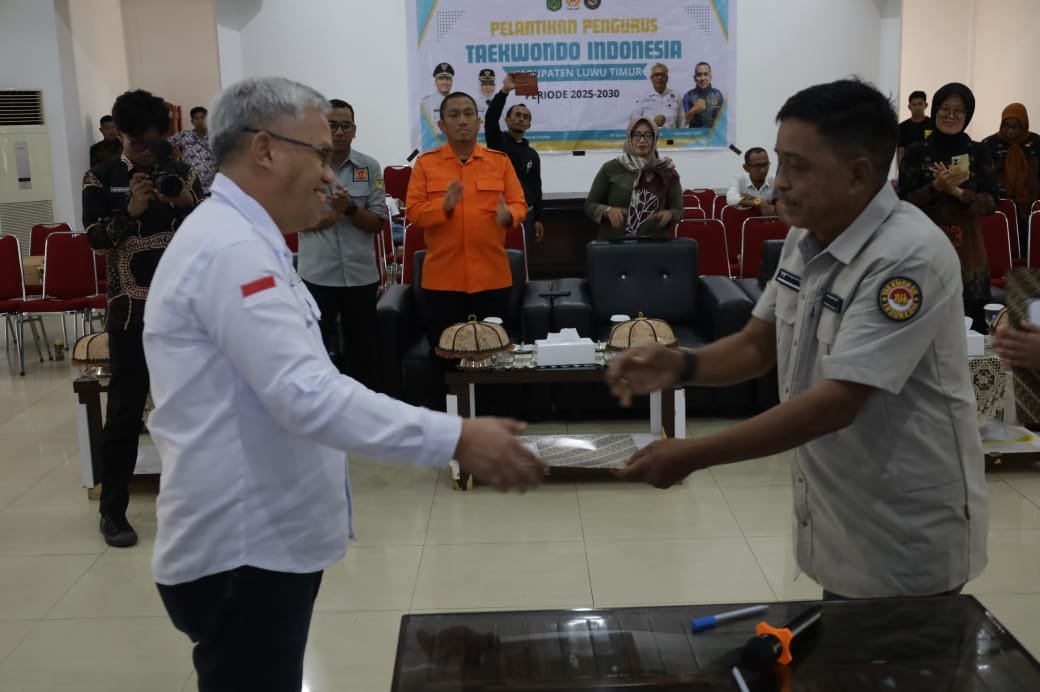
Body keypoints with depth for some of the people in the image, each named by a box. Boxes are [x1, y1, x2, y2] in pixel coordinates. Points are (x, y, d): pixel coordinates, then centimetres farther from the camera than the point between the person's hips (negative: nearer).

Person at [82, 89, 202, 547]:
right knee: (125, 410, 1)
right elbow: (94, 238, -9)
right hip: (131, 309, -2)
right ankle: (112, 509, 10)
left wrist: (190, 203, -17)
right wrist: (130, 212, -24)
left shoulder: (182, 174, 5)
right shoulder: (101, 179, 0)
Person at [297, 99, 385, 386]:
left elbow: (378, 223, 0)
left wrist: (350, 208, -18)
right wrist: (336, 211, -13)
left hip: (361, 274, 2)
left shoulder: (370, 167, 3)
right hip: (317, 274, -2)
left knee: (361, 350, 11)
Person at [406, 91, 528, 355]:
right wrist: (444, 206, -20)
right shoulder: (426, 163, 4)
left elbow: (519, 203, 5)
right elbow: (413, 211, -2)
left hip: (492, 275, 1)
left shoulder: (500, 160, 7)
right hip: (443, 277, -1)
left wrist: (508, 215, -18)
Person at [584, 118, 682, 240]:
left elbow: (678, 211, 11)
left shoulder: (667, 172, 7)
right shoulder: (610, 169, 1)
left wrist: (669, 215, -10)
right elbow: (589, 205, 7)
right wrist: (608, 211, -12)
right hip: (613, 243, -3)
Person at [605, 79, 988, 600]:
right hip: (837, 518, 7)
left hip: (906, 534, -7)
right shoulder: (806, 238, 0)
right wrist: (680, 366, -13)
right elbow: (758, 346, 7)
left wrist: (693, 456, -28)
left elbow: (838, 402, -29)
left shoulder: (909, 258, -25)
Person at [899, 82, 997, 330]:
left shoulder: (979, 153, 6)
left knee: (970, 325, -2)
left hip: (967, 247, 1)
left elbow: (991, 202, 0)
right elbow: (905, 203, -3)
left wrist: (956, 191, -16)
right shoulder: (916, 152, 2)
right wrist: (936, 186, -18)